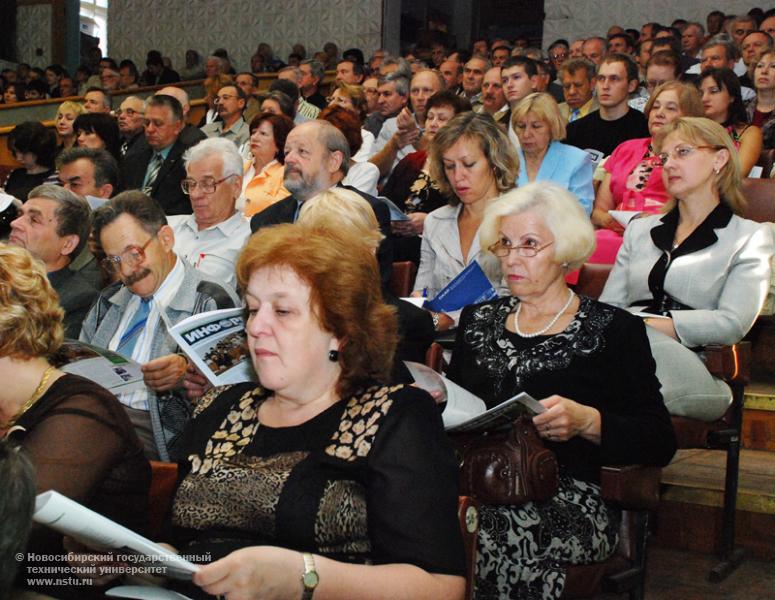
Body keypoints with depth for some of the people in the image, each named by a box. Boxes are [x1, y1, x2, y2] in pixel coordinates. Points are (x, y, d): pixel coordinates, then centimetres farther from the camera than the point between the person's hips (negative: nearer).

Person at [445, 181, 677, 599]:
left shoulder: (615, 330, 6)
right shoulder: (478, 320, 21)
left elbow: (660, 442, -1)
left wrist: (587, 422, -18)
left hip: (571, 496, -3)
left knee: (504, 529, -37)